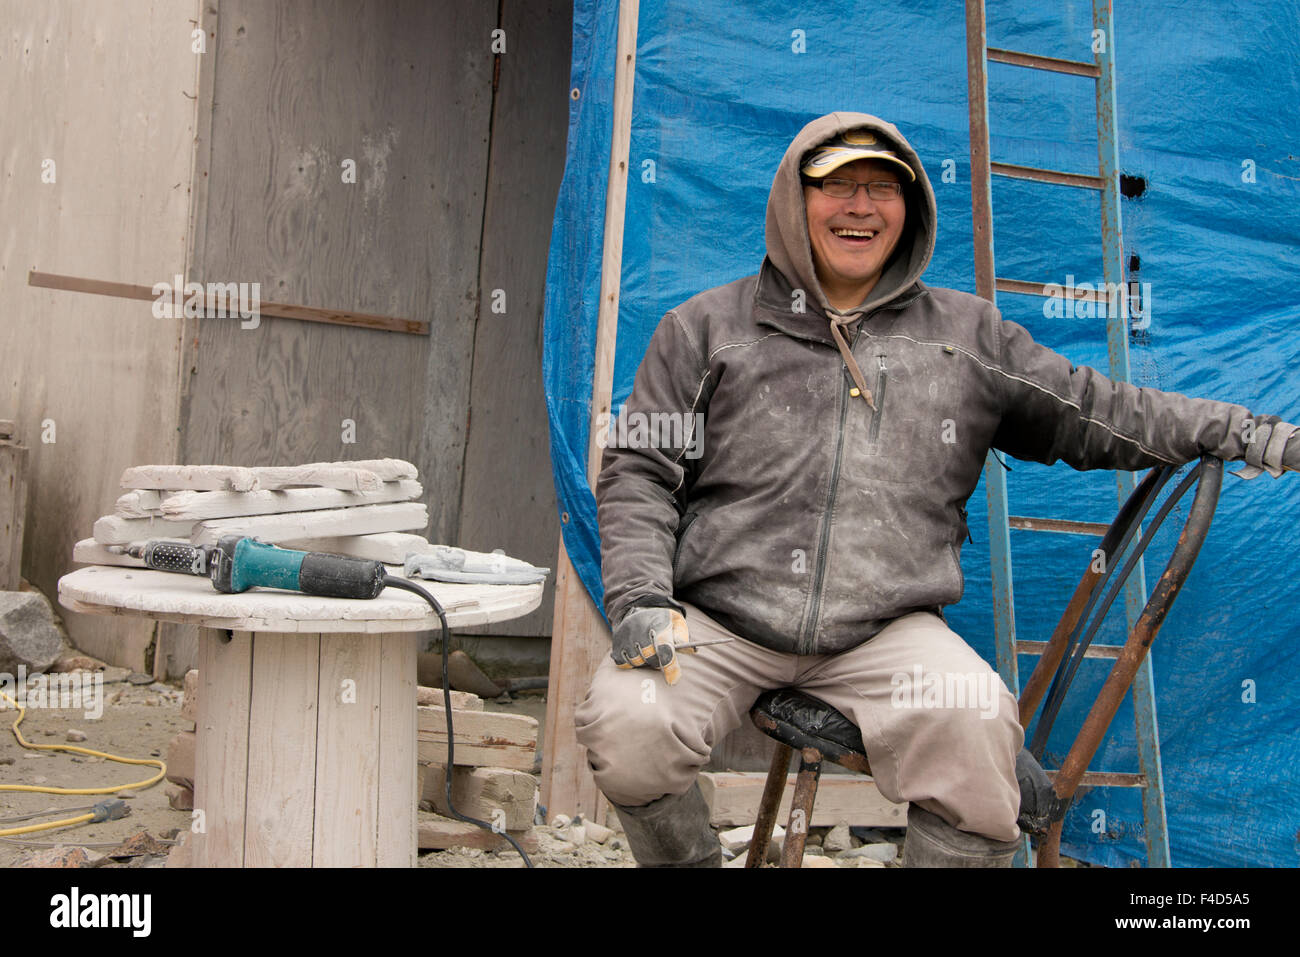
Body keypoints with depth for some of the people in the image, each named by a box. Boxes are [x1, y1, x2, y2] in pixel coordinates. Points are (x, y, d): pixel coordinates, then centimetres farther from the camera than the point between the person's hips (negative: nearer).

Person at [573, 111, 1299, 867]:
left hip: (885, 629, 1)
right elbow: (639, 472, 7)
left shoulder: (969, 334, 16)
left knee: (976, 728, -28)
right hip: (716, 619, 0)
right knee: (626, 725, -25)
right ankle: (688, 862, 5)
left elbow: (1095, 411, 18)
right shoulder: (707, 325, 10)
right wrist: (641, 596, -8)